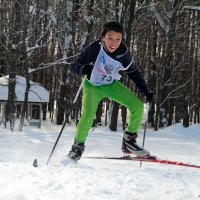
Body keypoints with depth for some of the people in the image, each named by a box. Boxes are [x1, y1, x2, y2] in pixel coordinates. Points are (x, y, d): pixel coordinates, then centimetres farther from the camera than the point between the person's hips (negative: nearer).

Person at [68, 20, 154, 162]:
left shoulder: (124, 54, -19)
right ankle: (78, 147, 2)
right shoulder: (95, 48, -30)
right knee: (88, 116, -24)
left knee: (138, 106, -9)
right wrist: (83, 69, -54)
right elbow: (74, 66, -31)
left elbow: (134, 72, -1)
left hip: (111, 85, 4)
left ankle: (129, 142, 9)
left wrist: (146, 91, -5)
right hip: (93, 86, -4)